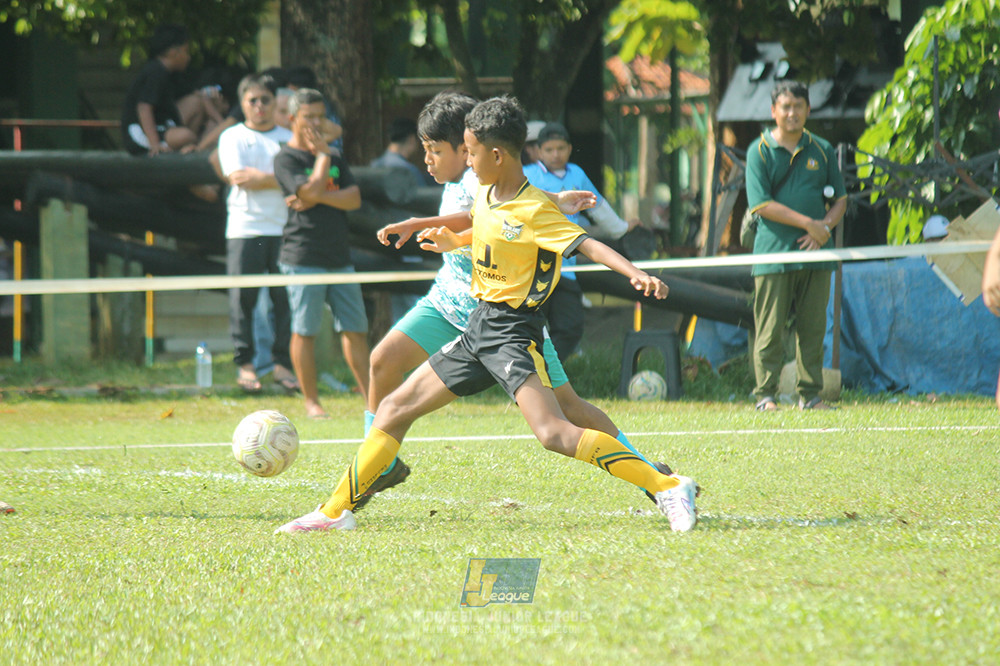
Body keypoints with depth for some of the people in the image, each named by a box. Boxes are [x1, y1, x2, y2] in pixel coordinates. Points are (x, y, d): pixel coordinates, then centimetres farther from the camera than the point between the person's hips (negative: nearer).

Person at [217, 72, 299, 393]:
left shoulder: (288, 138, 16)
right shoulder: (232, 137, 8)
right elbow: (238, 177, -7)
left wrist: (257, 176, -6)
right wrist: (279, 178, -5)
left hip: (283, 229, 2)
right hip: (244, 229, -2)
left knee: (286, 297, -2)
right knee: (242, 298, -4)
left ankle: (283, 363, 4)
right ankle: (244, 364, 2)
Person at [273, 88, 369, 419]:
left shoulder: (334, 156, 16)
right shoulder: (287, 158, -4)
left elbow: (354, 199, 5)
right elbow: (311, 190, -19)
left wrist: (318, 197, -10)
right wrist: (322, 155, -6)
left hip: (339, 255, 6)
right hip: (303, 256, -6)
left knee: (355, 327, 7)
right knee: (305, 330, -3)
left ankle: (369, 394, 13)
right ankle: (311, 401, 2)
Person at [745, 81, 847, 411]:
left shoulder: (822, 150, 12)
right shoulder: (760, 151, 0)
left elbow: (840, 198, 15)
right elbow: (761, 204, -8)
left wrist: (825, 227, -5)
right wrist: (808, 223, -11)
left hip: (815, 252, 3)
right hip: (773, 253, -3)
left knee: (813, 328, 5)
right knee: (770, 329, -4)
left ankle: (810, 394, 11)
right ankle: (765, 395, 1)